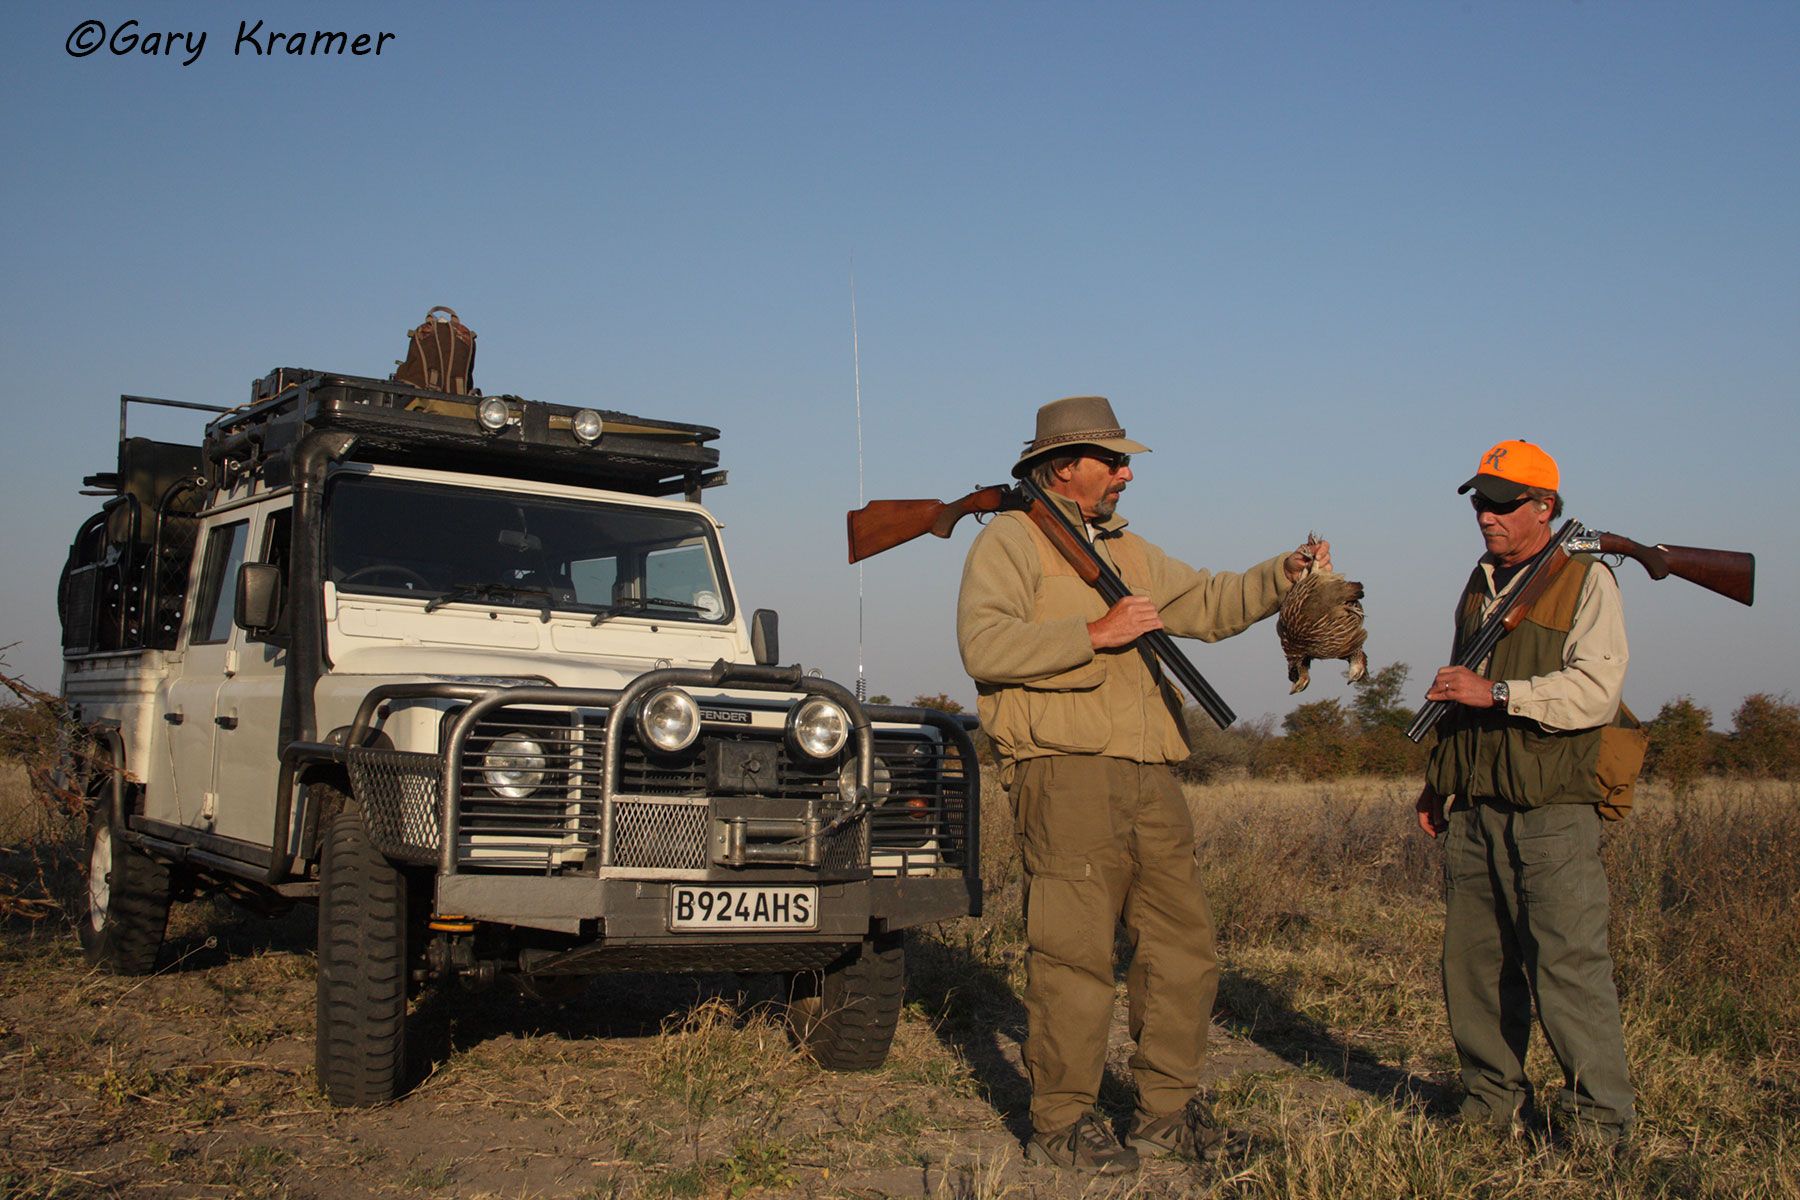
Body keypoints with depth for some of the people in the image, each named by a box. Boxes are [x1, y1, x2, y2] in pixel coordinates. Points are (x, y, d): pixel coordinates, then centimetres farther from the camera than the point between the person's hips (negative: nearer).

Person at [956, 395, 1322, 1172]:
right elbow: (983, 645, -15)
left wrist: (1283, 576, 10)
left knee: (1182, 947, 9)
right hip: (1066, 774, -8)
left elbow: (1209, 605, 25)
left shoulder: (1127, 549, 23)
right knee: (1074, 955, -6)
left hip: (1149, 779, 8)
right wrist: (1095, 634, -16)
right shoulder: (1009, 541, -1)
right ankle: (1060, 1124, 5)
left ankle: (1167, 1113, 20)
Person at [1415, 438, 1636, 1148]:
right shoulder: (1479, 586, 20)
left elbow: (1595, 690, -15)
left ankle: (1601, 1123, 1)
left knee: (1568, 964, -9)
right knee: (1474, 964, 8)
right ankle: (1495, 1108, 19)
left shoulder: (1586, 581, -2)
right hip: (1475, 810, 7)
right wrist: (1437, 784, 24)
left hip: (1553, 811, -7)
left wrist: (1496, 692, -19)